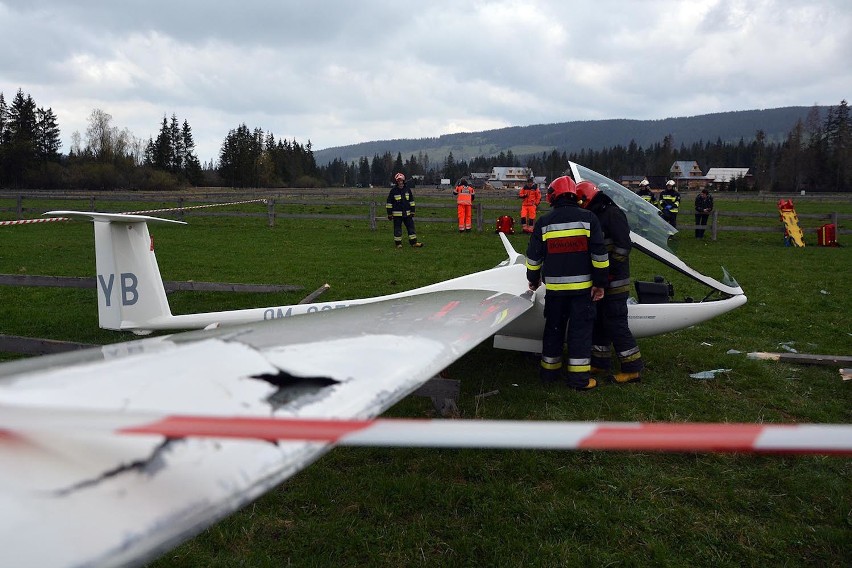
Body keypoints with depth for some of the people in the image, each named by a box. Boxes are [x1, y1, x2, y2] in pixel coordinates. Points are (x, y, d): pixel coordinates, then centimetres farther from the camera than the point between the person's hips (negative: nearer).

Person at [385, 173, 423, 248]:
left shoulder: (407, 189, 5)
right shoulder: (393, 190, -5)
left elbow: (411, 201, 13)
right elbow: (389, 203, -2)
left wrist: (412, 211, 10)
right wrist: (389, 214, -3)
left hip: (407, 213, 3)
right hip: (397, 214, -3)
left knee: (411, 227, 4)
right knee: (397, 229, 3)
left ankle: (413, 242, 11)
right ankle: (398, 243, 14)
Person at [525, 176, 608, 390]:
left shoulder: (544, 222, 1)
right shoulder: (588, 218, -3)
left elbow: (534, 256, 6)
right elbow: (599, 253, -7)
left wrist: (533, 279, 21)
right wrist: (600, 282, -1)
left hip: (554, 286, 2)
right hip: (582, 285, -2)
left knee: (553, 328, 14)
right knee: (580, 329, 4)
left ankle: (550, 371, 22)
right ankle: (579, 377, 4)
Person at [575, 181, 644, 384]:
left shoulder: (612, 213, -13)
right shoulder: (594, 216, 16)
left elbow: (623, 245, -21)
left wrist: (610, 271, -20)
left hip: (614, 283, -10)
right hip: (599, 283, 10)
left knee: (616, 324, -7)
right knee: (598, 322, 15)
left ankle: (632, 369, 1)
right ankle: (600, 363, 26)